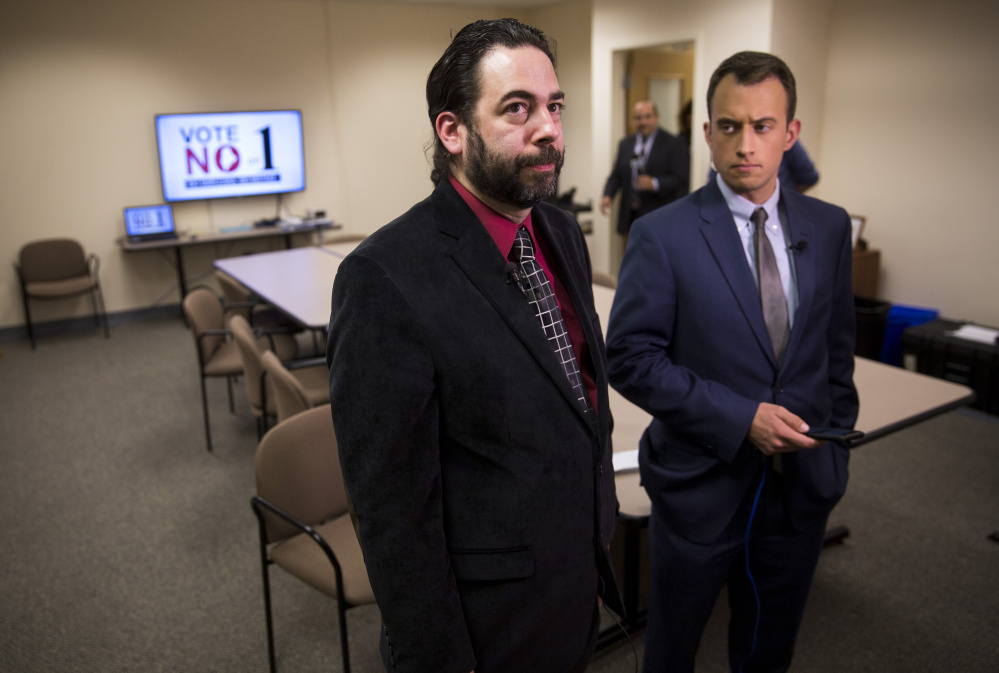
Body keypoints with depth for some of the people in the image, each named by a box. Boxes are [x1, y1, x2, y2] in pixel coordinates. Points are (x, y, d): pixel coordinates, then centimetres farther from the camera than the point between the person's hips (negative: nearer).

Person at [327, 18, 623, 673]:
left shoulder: (564, 233, -1)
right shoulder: (386, 278, -26)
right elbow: (394, 503, -21)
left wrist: (602, 514, 13)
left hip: (582, 572, 7)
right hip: (487, 620, -7)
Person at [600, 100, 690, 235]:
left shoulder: (672, 144, -3)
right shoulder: (625, 144, 14)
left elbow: (680, 179, -9)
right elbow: (616, 175, 15)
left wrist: (655, 184, -23)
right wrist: (608, 195, -3)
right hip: (631, 216, 5)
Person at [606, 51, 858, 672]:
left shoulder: (829, 228, 1)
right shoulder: (662, 235, -14)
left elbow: (838, 350, 9)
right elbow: (630, 358, -16)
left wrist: (837, 448, 7)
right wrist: (740, 418, -21)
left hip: (802, 483, 4)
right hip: (701, 483, -3)